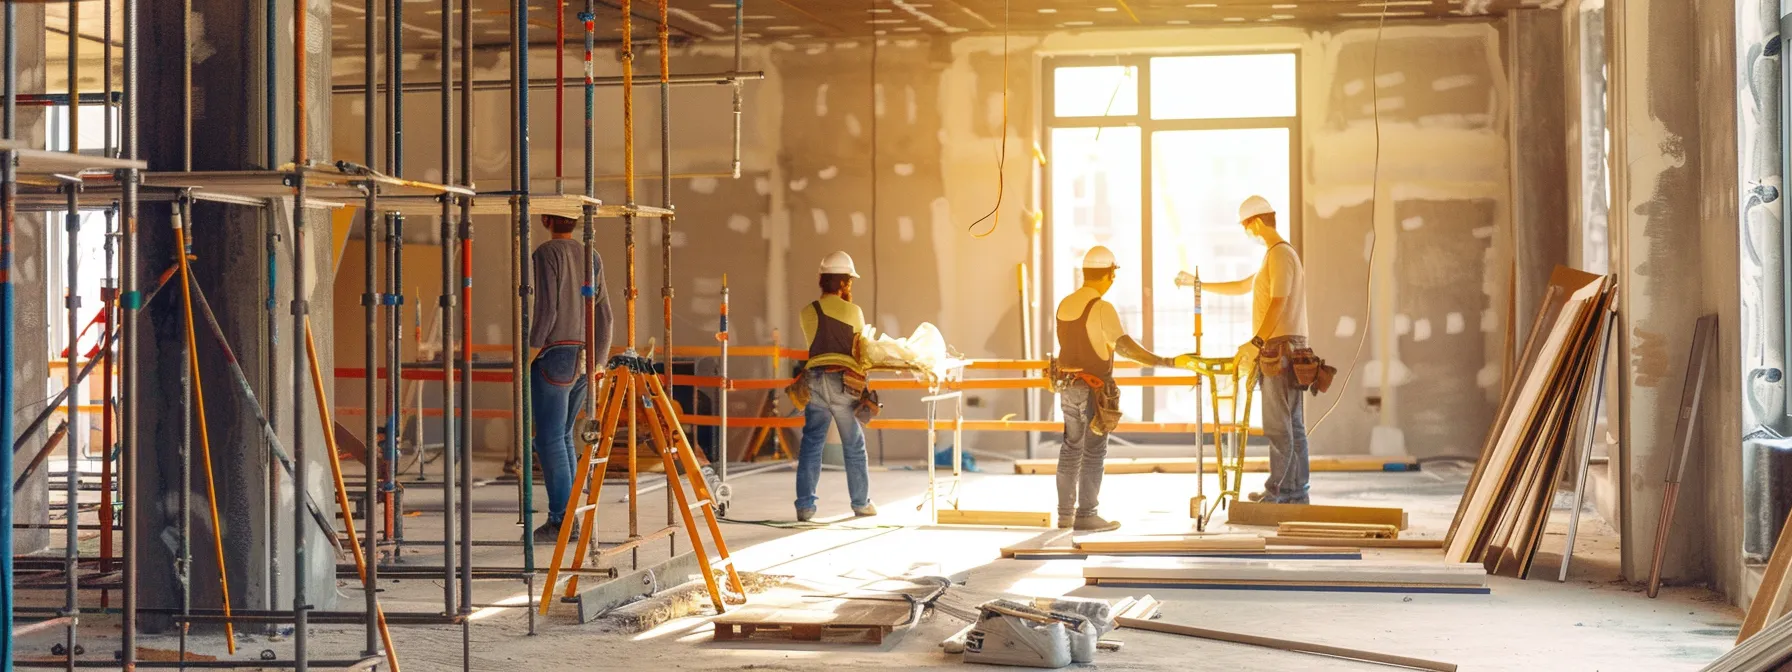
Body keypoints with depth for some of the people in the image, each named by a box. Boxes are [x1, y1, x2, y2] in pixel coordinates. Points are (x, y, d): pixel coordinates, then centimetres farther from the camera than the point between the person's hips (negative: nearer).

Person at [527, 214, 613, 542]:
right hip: (582, 359, 7)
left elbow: (546, 309, -17)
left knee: (549, 439, -5)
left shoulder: (547, 253, -10)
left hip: (553, 355, -7)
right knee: (561, 436, 15)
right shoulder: (591, 257, 11)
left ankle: (561, 520, -8)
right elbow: (603, 315, 11)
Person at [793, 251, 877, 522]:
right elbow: (861, 349, 6)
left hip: (814, 379, 2)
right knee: (854, 446, 10)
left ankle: (805, 506, 1)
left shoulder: (807, 312, 8)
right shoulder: (853, 311, -1)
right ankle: (861, 503, 20)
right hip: (844, 381, -2)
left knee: (811, 443, 5)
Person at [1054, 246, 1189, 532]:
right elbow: (1126, 347, -25)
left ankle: (1065, 514, 17)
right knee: (1093, 453, 1)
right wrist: (1168, 362, -25)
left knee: (1070, 450, 13)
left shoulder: (1064, 305, 6)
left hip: (1067, 386, 7)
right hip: (1094, 390, -7)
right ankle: (1085, 516, 3)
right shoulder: (1102, 308, -17)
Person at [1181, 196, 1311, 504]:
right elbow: (1240, 287, 31)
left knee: (1278, 425, -8)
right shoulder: (1278, 255, 22)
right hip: (1287, 351, 10)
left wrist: (1255, 343, -23)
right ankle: (1297, 493, 13)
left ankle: (1277, 491, -6)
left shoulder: (1280, 254, -11)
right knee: (1293, 425, 10)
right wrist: (1200, 285, 33)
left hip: (1279, 349, -10)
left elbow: (1278, 303, -21)